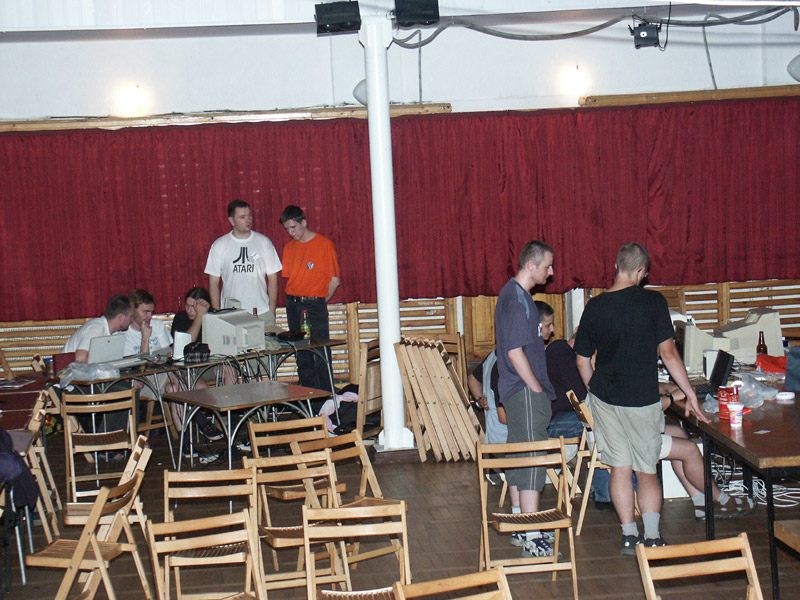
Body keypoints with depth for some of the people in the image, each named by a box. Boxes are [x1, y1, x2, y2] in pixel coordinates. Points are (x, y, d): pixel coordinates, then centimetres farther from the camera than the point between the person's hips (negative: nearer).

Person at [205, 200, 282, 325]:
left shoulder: (263, 242, 5)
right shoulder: (219, 245, 3)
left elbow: (272, 278, 7)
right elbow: (213, 283, 6)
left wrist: (272, 311, 1)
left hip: (262, 313, 1)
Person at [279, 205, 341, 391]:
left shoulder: (324, 244, -4)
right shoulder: (289, 247, 12)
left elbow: (334, 280, -3)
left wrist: (320, 302, 1)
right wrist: (294, 301, 8)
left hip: (315, 304, -5)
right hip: (293, 304, 5)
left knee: (321, 354, -8)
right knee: (302, 355, 7)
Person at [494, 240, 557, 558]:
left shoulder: (514, 294, 16)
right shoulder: (516, 298, -17)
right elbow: (515, 352, -22)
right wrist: (538, 390, -15)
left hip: (518, 390, 11)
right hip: (526, 392, -11)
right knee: (532, 460, -10)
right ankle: (533, 538, -10)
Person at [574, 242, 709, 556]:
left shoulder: (594, 306, -2)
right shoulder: (653, 301, -11)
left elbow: (583, 361, 5)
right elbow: (668, 354, -10)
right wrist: (690, 394, -2)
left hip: (605, 399, 3)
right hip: (642, 400, -3)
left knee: (620, 468, 11)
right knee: (646, 471, 9)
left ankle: (629, 536, 14)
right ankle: (652, 537, 4)